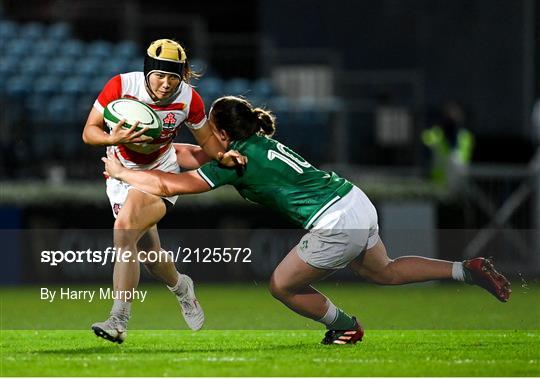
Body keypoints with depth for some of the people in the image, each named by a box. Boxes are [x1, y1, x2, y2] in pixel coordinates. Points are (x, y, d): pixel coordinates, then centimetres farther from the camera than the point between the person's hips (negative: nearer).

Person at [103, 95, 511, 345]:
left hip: (335, 225, -9)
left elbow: (168, 184, -11)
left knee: (282, 287, 9)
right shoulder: (262, 143, 16)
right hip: (358, 203, 9)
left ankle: (347, 328, 23)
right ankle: (467, 270, 20)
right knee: (383, 271, 29)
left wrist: (121, 172, 2)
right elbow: (203, 157, 34)